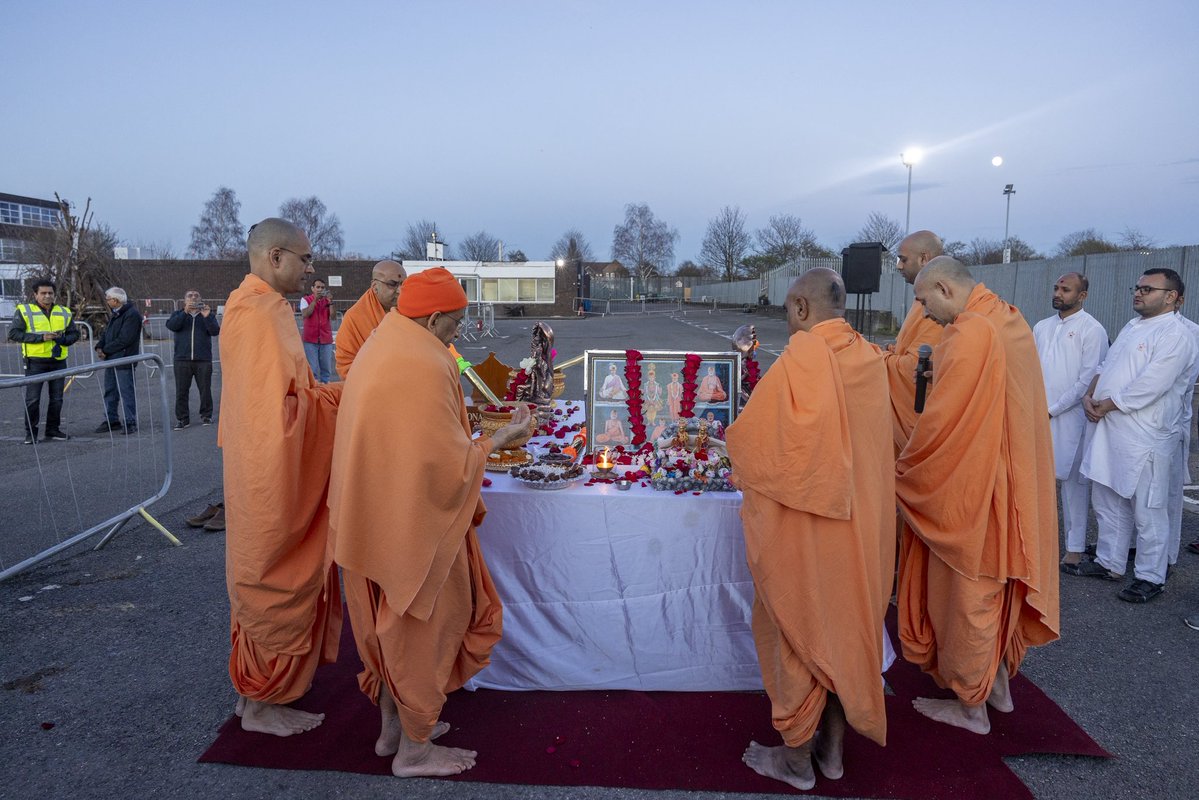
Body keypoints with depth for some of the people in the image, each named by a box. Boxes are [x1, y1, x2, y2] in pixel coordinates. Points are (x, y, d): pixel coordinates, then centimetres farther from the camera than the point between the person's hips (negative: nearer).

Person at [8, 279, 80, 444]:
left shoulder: (64, 312, 11)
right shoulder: (24, 311, -1)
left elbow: (74, 333, 14)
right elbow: (13, 333, -8)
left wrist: (63, 339, -9)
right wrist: (40, 337, -17)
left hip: (58, 362, 4)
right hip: (35, 362, -4)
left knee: (56, 399, 9)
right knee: (32, 399, -3)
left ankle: (53, 430, 21)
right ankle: (30, 432, 8)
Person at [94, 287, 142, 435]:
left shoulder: (132, 315, -15)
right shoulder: (115, 315, 16)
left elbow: (124, 339, -21)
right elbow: (106, 333, 18)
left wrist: (105, 350, -14)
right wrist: (99, 347, -1)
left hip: (124, 361, -10)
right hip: (111, 360, 10)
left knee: (126, 392, -5)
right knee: (110, 391, 14)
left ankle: (130, 422, 1)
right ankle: (112, 421, 23)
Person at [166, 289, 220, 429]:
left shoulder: (207, 314, 11)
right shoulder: (178, 314, 12)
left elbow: (215, 331, -5)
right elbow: (171, 325, -9)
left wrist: (207, 317, -20)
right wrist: (185, 312, -18)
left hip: (203, 360, 0)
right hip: (182, 360, 1)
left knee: (205, 390, 2)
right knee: (181, 391, 1)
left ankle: (206, 415, 15)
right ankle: (182, 418, 8)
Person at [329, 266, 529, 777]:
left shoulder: (379, 351, 6)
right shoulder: (424, 367, -24)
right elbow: (448, 463, -23)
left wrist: (468, 436, 16)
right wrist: (500, 439, -11)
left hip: (379, 519, 9)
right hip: (413, 523, -9)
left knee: (394, 626, 22)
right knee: (421, 626, 8)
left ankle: (392, 727, 38)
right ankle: (414, 750, 24)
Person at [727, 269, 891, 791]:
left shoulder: (800, 359, -18)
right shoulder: (871, 361, 2)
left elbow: (750, 437, -16)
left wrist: (732, 440, 5)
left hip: (802, 529, -6)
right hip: (861, 525, 6)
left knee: (798, 634, 9)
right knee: (847, 628, 18)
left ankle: (796, 758, 23)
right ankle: (832, 748, 31)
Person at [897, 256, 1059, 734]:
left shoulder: (970, 333, -23)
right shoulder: (1010, 320, 6)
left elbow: (941, 422, -21)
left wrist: (903, 473, -8)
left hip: (973, 487, -9)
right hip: (1012, 483, 9)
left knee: (967, 592, 6)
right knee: (998, 586, 21)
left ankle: (970, 705, 22)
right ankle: (998, 685, 37)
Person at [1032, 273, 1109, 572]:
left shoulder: (1092, 329, -5)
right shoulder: (1041, 327, 14)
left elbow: (1088, 380, -10)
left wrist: (1052, 410, -11)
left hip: (1069, 416, -5)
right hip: (1036, 416, 5)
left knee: (1073, 480, 1)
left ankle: (1075, 547, 9)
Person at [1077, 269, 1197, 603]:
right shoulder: (1132, 327, 17)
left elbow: (1149, 387, -20)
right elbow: (1106, 367, 18)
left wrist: (1105, 406, -12)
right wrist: (1089, 394, 0)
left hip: (1145, 437, -9)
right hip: (1110, 431, 9)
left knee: (1148, 512, 1)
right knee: (1107, 502, 16)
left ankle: (1150, 578, 13)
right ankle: (1109, 563, 30)